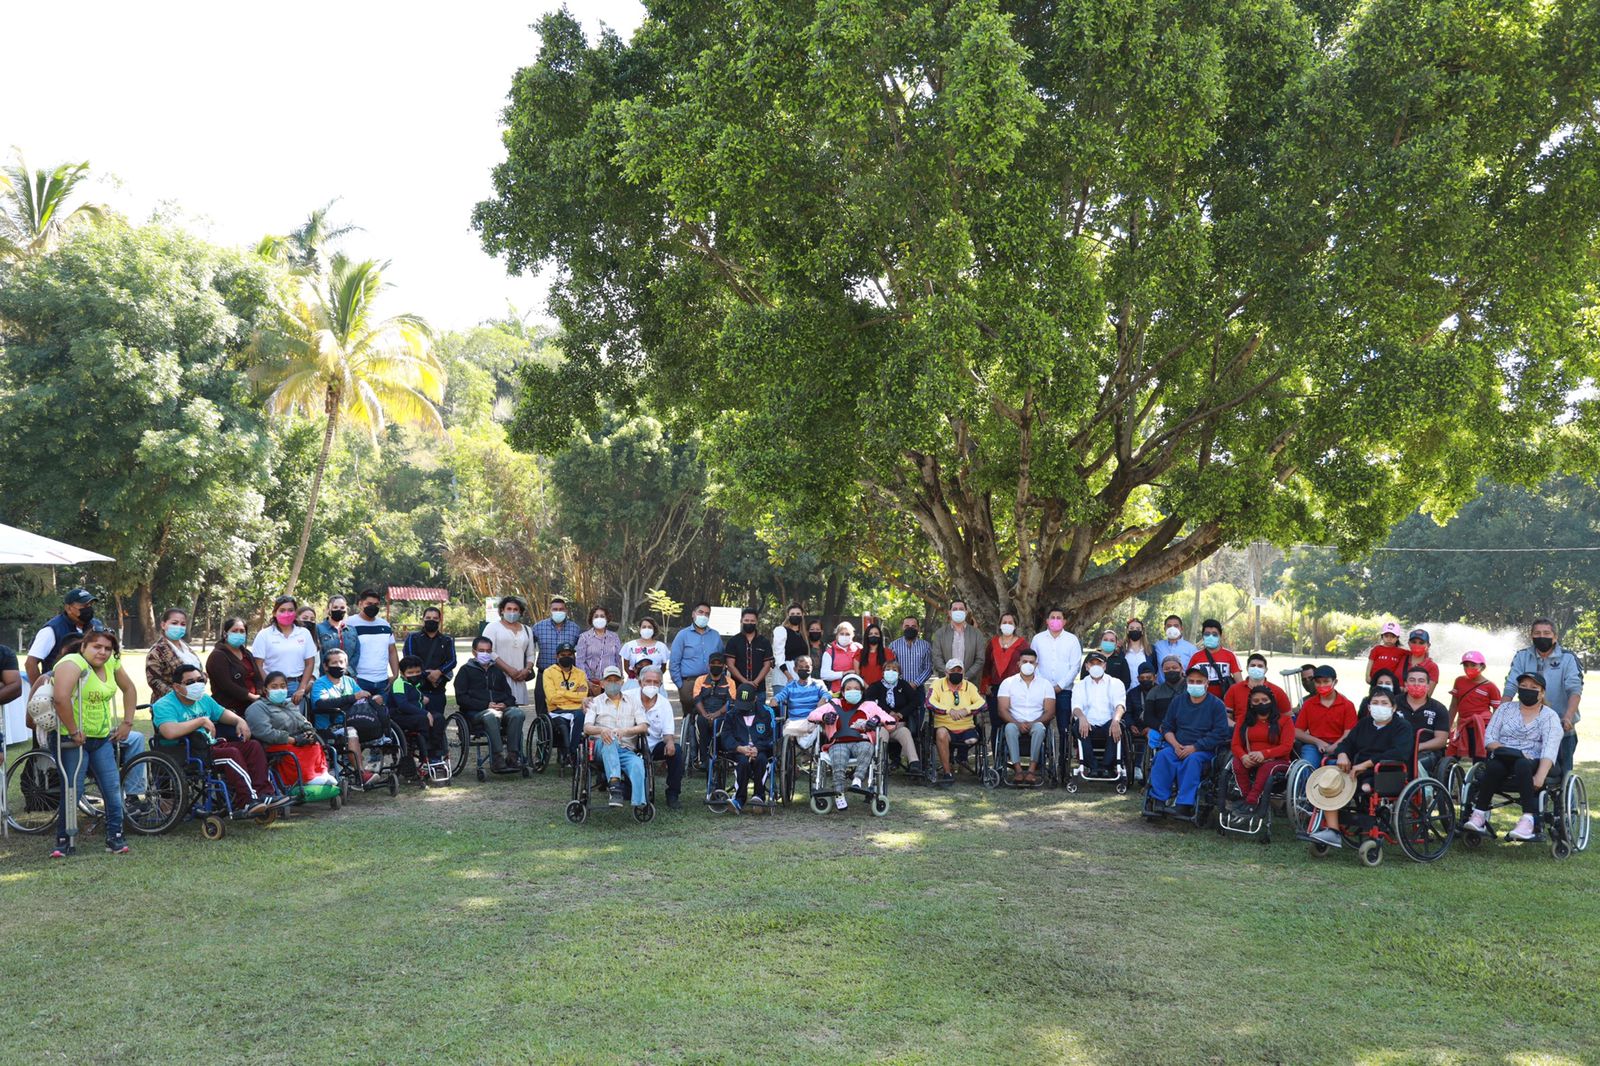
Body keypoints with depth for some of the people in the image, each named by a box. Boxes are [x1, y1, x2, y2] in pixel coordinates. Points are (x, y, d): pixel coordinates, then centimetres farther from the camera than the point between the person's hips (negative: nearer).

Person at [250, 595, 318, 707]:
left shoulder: (304, 634, 10)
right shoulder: (264, 635, 4)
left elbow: (310, 663, 8)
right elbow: (258, 665, 0)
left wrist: (302, 689, -2)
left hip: (297, 686, 2)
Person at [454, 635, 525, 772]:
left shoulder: (497, 670, 27)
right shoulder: (466, 670, 13)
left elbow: (510, 694, 23)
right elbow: (461, 698, 0)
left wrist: (505, 704, -3)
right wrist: (486, 705, -12)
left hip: (501, 708, 4)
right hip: (475, 712, -4)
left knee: (517, 713, -29)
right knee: (491, 716, -39)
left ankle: (513, 755, -34)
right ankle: (498, 760, -42)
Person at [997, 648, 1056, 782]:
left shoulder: (1045, 684, 9)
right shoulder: (1008, 683, 7)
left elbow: (1050, 712, 1)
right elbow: (1002, 710, -2)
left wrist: (1033, 723, -16)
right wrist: (1018, 723, -19)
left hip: (1036, 724, 0)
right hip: (1015, 723, 0)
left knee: (1039, 727, -35)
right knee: (1010, 728, -35)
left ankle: (1032, 769, -35)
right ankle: (1018, 769, -35)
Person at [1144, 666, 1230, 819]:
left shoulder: (1216, 705, 3)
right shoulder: (1178, 702, 17)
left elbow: (1220, 733, -7)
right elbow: (1166, 727, 16)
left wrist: (1195, 747, -15)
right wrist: (1175, 745, -5)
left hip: (1205, 749, -3)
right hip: (1177, 747, 4)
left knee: (1192, 759, -37)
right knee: (1163, 756, -28)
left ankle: (1184, 805, -40)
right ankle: (1159, 800, -32)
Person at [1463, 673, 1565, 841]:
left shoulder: (1550, 716, 5)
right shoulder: (1506, 708, 16)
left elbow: (1550, 749, -11)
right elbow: (1489, 738, 8)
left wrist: (1540, 776, -28)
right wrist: (1509, 751, -13)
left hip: (1532, 763, -2)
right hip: (1505, 761, 2)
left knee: (1522, 765, -38)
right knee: (1494, 766, -34)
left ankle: (1528, 820, -46)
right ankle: (1479, 815, -33)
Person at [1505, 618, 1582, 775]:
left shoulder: (1567, 659, -2)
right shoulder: (1522, 657, 5)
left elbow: (1575, 689, -13)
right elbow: (1510, 687, -1)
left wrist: (1568, 717, -29)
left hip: (1561, 727, -2)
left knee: (1562, 772, 1)